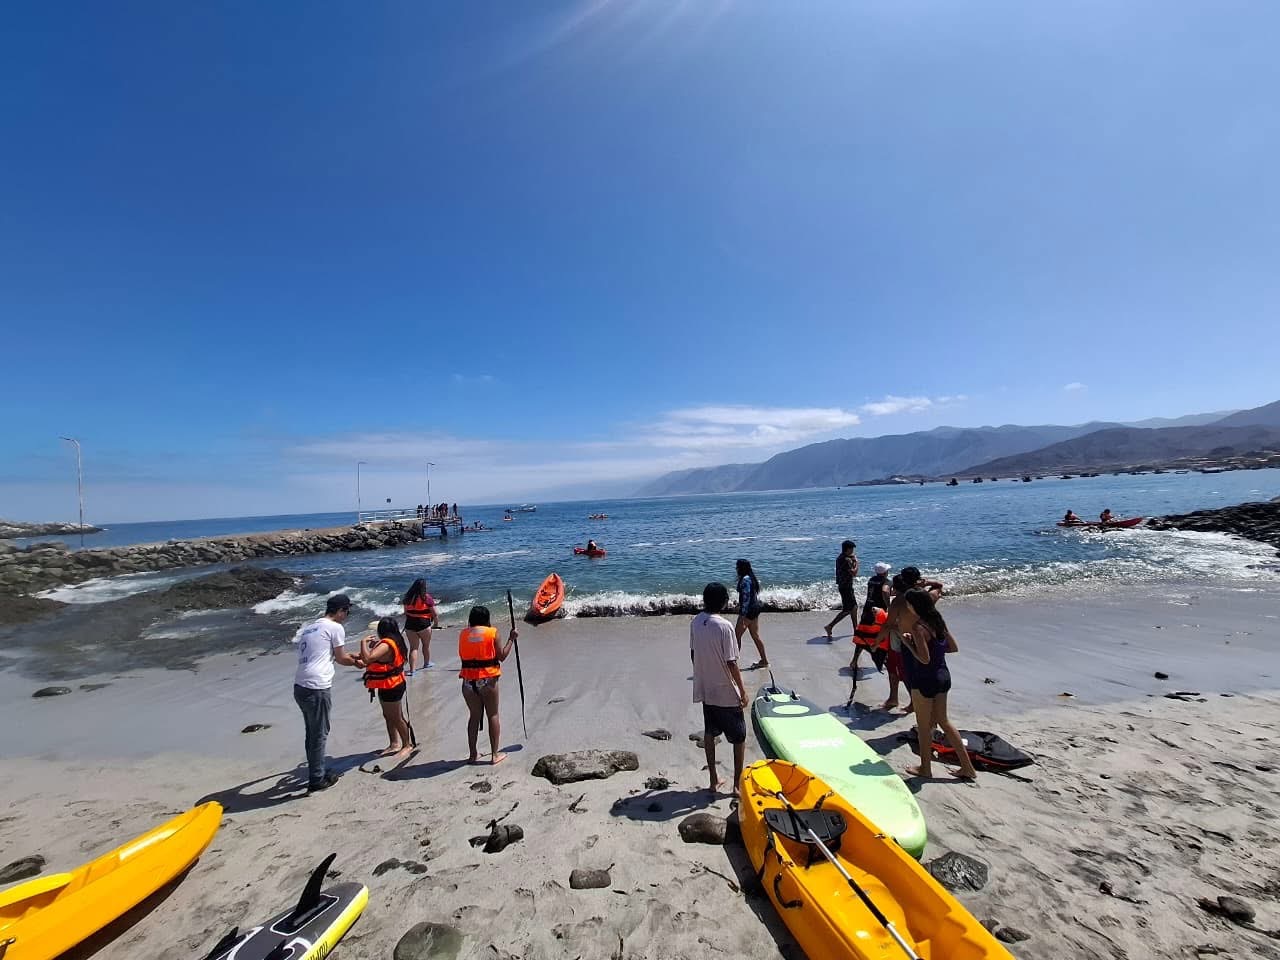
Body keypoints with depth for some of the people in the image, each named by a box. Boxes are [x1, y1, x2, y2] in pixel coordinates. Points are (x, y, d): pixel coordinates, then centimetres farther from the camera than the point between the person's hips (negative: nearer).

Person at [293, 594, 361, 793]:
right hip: (317, 689, -8)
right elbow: (341, 659, 2)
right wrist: (356, 662, 20)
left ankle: (316, 773, 31)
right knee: (319, 734, 5)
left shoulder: (309, 628, 18)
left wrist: (347, 655, 36)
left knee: (312, 733, 20)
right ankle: (317, 780, 15)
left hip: (300, 686, 8)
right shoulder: (335, 628, -6)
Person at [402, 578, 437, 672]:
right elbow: (434, 613, -8)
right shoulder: (427, 597, -12)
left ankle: (411, 670, 0)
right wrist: (435, 621, 10)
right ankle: (426, 663, 38)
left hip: (410, 625, 3)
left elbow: (405, 612, 9)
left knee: (413, 647, 8)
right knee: (426, 645, 19)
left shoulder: (408, 598, 0)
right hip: (424, 625, -3)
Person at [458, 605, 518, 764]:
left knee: (474, 716, 16)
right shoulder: (492, 632, -6)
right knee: (493, 715, 10)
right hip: (488, 679, -3)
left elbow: (463, 656, 11)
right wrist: (511, 639, 8)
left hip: (468, 680, 3)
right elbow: (502, 656, -3)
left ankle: (473, 754, 23)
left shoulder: (463, 633, 2)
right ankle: (495, 755, 14)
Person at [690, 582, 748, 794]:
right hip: (727, 693, -6)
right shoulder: (725, 627, -23)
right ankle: (738, 783, 19)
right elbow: (731, 663, -20)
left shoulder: (696, 622, -4)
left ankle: (713, 779, 28)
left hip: (705, 690, 6)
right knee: (739, 737, 12)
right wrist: (743, 690, -9)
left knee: (709, 733, 19)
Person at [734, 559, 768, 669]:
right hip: (755, 608, 10)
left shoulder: (745, 579, -18)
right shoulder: (752, 577, 13)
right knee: (755, 636, 15)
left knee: (737, 635, -2)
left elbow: (746, 597, -22)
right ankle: (764, 660, 21)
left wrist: (742, 615, -22)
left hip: (748, 610, -10)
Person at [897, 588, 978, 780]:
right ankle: (967, 767, 27)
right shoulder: (938, 621, 3)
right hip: (943, 676, 8)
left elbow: (924, 659, -26)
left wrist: (907, 643, -14)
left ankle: (925, 768, 25)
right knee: (943, 721, 22)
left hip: (925, 680, -8)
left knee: (924, 726, 10)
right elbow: (953, 648, 9)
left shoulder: (918, 627, -22)